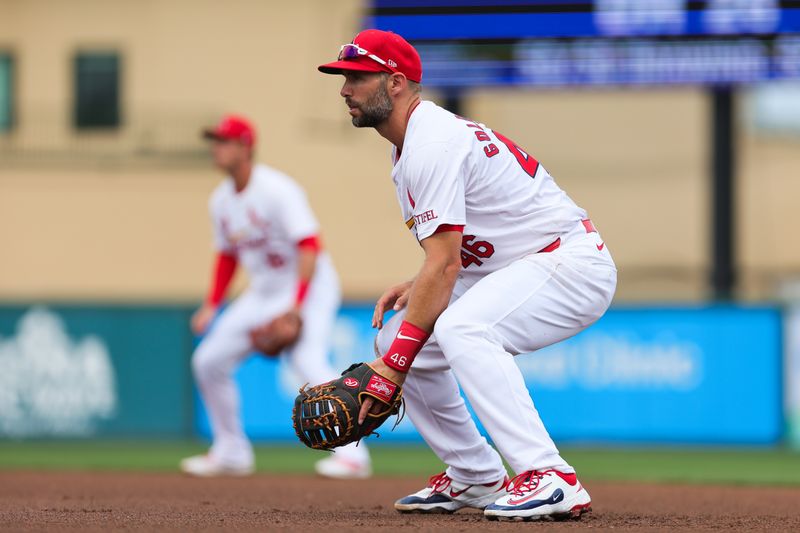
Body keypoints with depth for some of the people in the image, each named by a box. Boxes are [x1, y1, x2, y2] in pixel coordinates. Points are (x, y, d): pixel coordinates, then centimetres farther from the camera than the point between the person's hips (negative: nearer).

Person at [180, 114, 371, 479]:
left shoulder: (277, 190, -20)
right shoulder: (221, 200, 5)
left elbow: (309, 246, -26)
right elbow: (227, 254, 19)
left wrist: (297, 305, -34)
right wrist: (212, 305, 8)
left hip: (309, 285, -9)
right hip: (263, 293, 9)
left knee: (308, 360, -30)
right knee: (209, 361, 6)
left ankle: (351, 454, -29)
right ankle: (231, 453, 18)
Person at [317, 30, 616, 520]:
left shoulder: (432, 144, -20)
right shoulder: (411, 143, 13)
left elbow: (444, 266, -25)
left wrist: (391, 370, -25)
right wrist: (419, 286, 1)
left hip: (574, 263, -11)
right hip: (512, 269, 11)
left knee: (461, 328, -34)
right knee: (396, 337, 8)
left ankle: (552, 480, -37)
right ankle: (477, 478, 17)